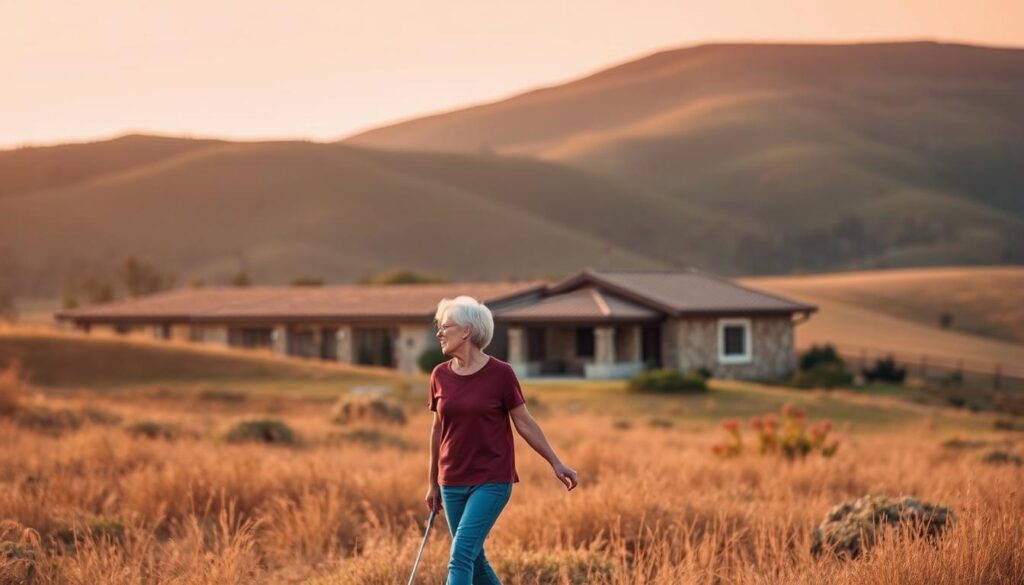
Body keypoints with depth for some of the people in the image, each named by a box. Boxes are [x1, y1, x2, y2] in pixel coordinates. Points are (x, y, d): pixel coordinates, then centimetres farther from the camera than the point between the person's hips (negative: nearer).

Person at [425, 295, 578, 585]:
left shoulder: (500, 373, -9)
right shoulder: (440, 375, 3)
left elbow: (525, 423, -1)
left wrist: (556, 463, -3)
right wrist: (433, 484, 18)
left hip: (492, 481, -5)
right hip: (452, 483, 5)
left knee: (461, 554, -16)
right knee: (474, 560, 10)